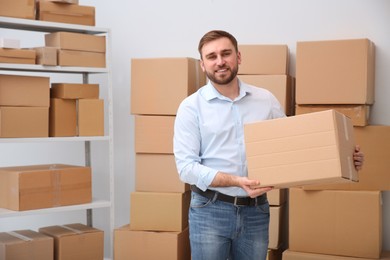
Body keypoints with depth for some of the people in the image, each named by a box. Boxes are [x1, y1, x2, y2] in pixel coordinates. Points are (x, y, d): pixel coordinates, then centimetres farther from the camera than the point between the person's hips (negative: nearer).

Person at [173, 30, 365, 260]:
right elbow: (186, 166, -11)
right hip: (210, 210, -3)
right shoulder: (191, 107, -5)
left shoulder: (266, 100, 5)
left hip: (256, 210, 3)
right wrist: (237, 181, -23)